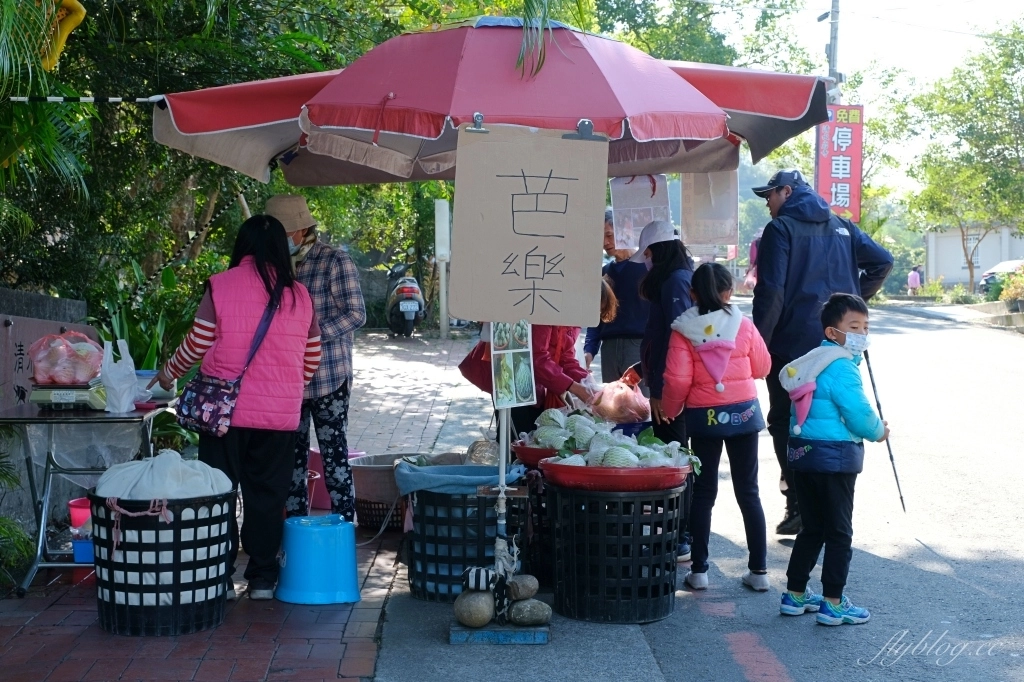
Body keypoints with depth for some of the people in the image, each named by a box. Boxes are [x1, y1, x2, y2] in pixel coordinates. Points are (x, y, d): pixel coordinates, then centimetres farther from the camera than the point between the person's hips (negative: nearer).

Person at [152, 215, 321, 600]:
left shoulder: (221, 286, -5)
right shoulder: (299, 295, 4)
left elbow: (197, 345, -3)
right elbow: (312, 360, 9)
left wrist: (169, 373, 15)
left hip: (226, 410, -2)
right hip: (281, 415, 2)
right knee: (267, 496, 10)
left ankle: (221, 578, 11)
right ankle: (262, 579, 14)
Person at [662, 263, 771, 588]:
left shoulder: (682, 331, -7)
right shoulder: (744, 326, -4)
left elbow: (677, 380, -11)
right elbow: (762, 368, 6)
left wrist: (669, 410, 6)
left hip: (703, 416, -1)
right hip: (743, 413, 1)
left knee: (703, 492, 8)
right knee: (748, 491, 9)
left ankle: (699, 570, 10)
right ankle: (758, 570, 11)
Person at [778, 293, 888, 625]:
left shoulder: (814, 361, 12)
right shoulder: (842, 367, -17)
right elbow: (859, 414, -20)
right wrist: (879, 431, 0)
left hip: (803, 454, 9)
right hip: (834, 456, -9)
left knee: (812, 528, 18)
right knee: (839, 533, 2)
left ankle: (795, 595, 23)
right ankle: (833, 604, 7)